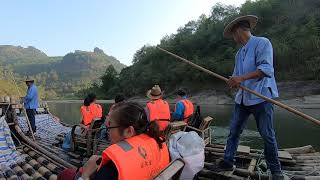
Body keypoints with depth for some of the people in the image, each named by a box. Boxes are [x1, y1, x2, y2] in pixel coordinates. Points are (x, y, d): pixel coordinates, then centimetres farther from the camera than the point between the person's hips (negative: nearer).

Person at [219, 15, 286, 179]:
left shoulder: (262, 43, -5)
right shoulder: (239, 53, 18)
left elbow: (266, 69, -19)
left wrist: (242, 78, -27)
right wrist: (234, 81, -8)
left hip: (261, 97, -7)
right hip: (242, 98, 7)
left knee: (267, 135, 4)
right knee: (233, 131, 7)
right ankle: (228, 161, 19)